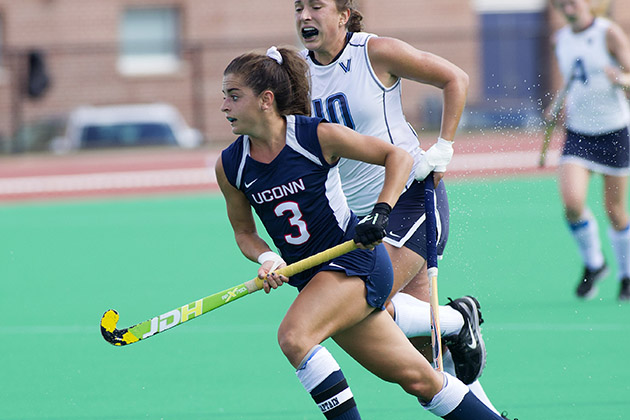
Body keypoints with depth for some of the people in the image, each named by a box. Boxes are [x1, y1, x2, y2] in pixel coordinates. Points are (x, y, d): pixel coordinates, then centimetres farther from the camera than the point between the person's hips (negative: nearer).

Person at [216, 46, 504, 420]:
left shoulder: (317, 136, -16)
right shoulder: (230, 166, -3)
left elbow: (398, 156, -8)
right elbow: (244, 231, 10)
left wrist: (382, 213, -21)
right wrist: (266, 258, -11)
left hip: (356, 261, -5)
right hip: (313, 276, 5)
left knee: (293, 337, -29)